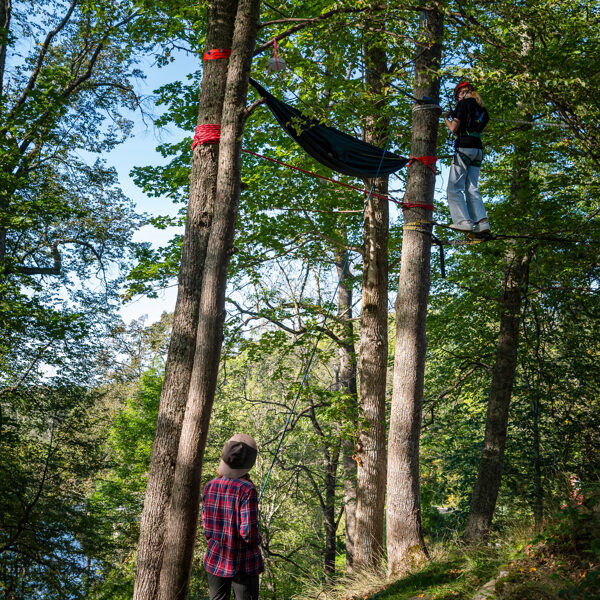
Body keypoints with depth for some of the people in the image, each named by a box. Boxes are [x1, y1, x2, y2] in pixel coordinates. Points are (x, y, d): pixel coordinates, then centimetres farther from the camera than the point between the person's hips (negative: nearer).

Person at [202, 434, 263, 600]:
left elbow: (206, 523, 6)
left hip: (215, 559, 5)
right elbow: (249, 532, -20)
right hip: (243, 562, -5)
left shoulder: (210, 486, -2)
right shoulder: (246, 489, -20)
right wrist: (257, 539, -1)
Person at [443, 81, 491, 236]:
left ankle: (463, 221, -17)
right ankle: (482, 222, -8)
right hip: (478, 149, 7)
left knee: (454, 188, -5)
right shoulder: (482, 108, 20)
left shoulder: (464, 103, -2)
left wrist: (446, 119, 14)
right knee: (472, 189, 5)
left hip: (464, 147, -7)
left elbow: (454, 129, -7)